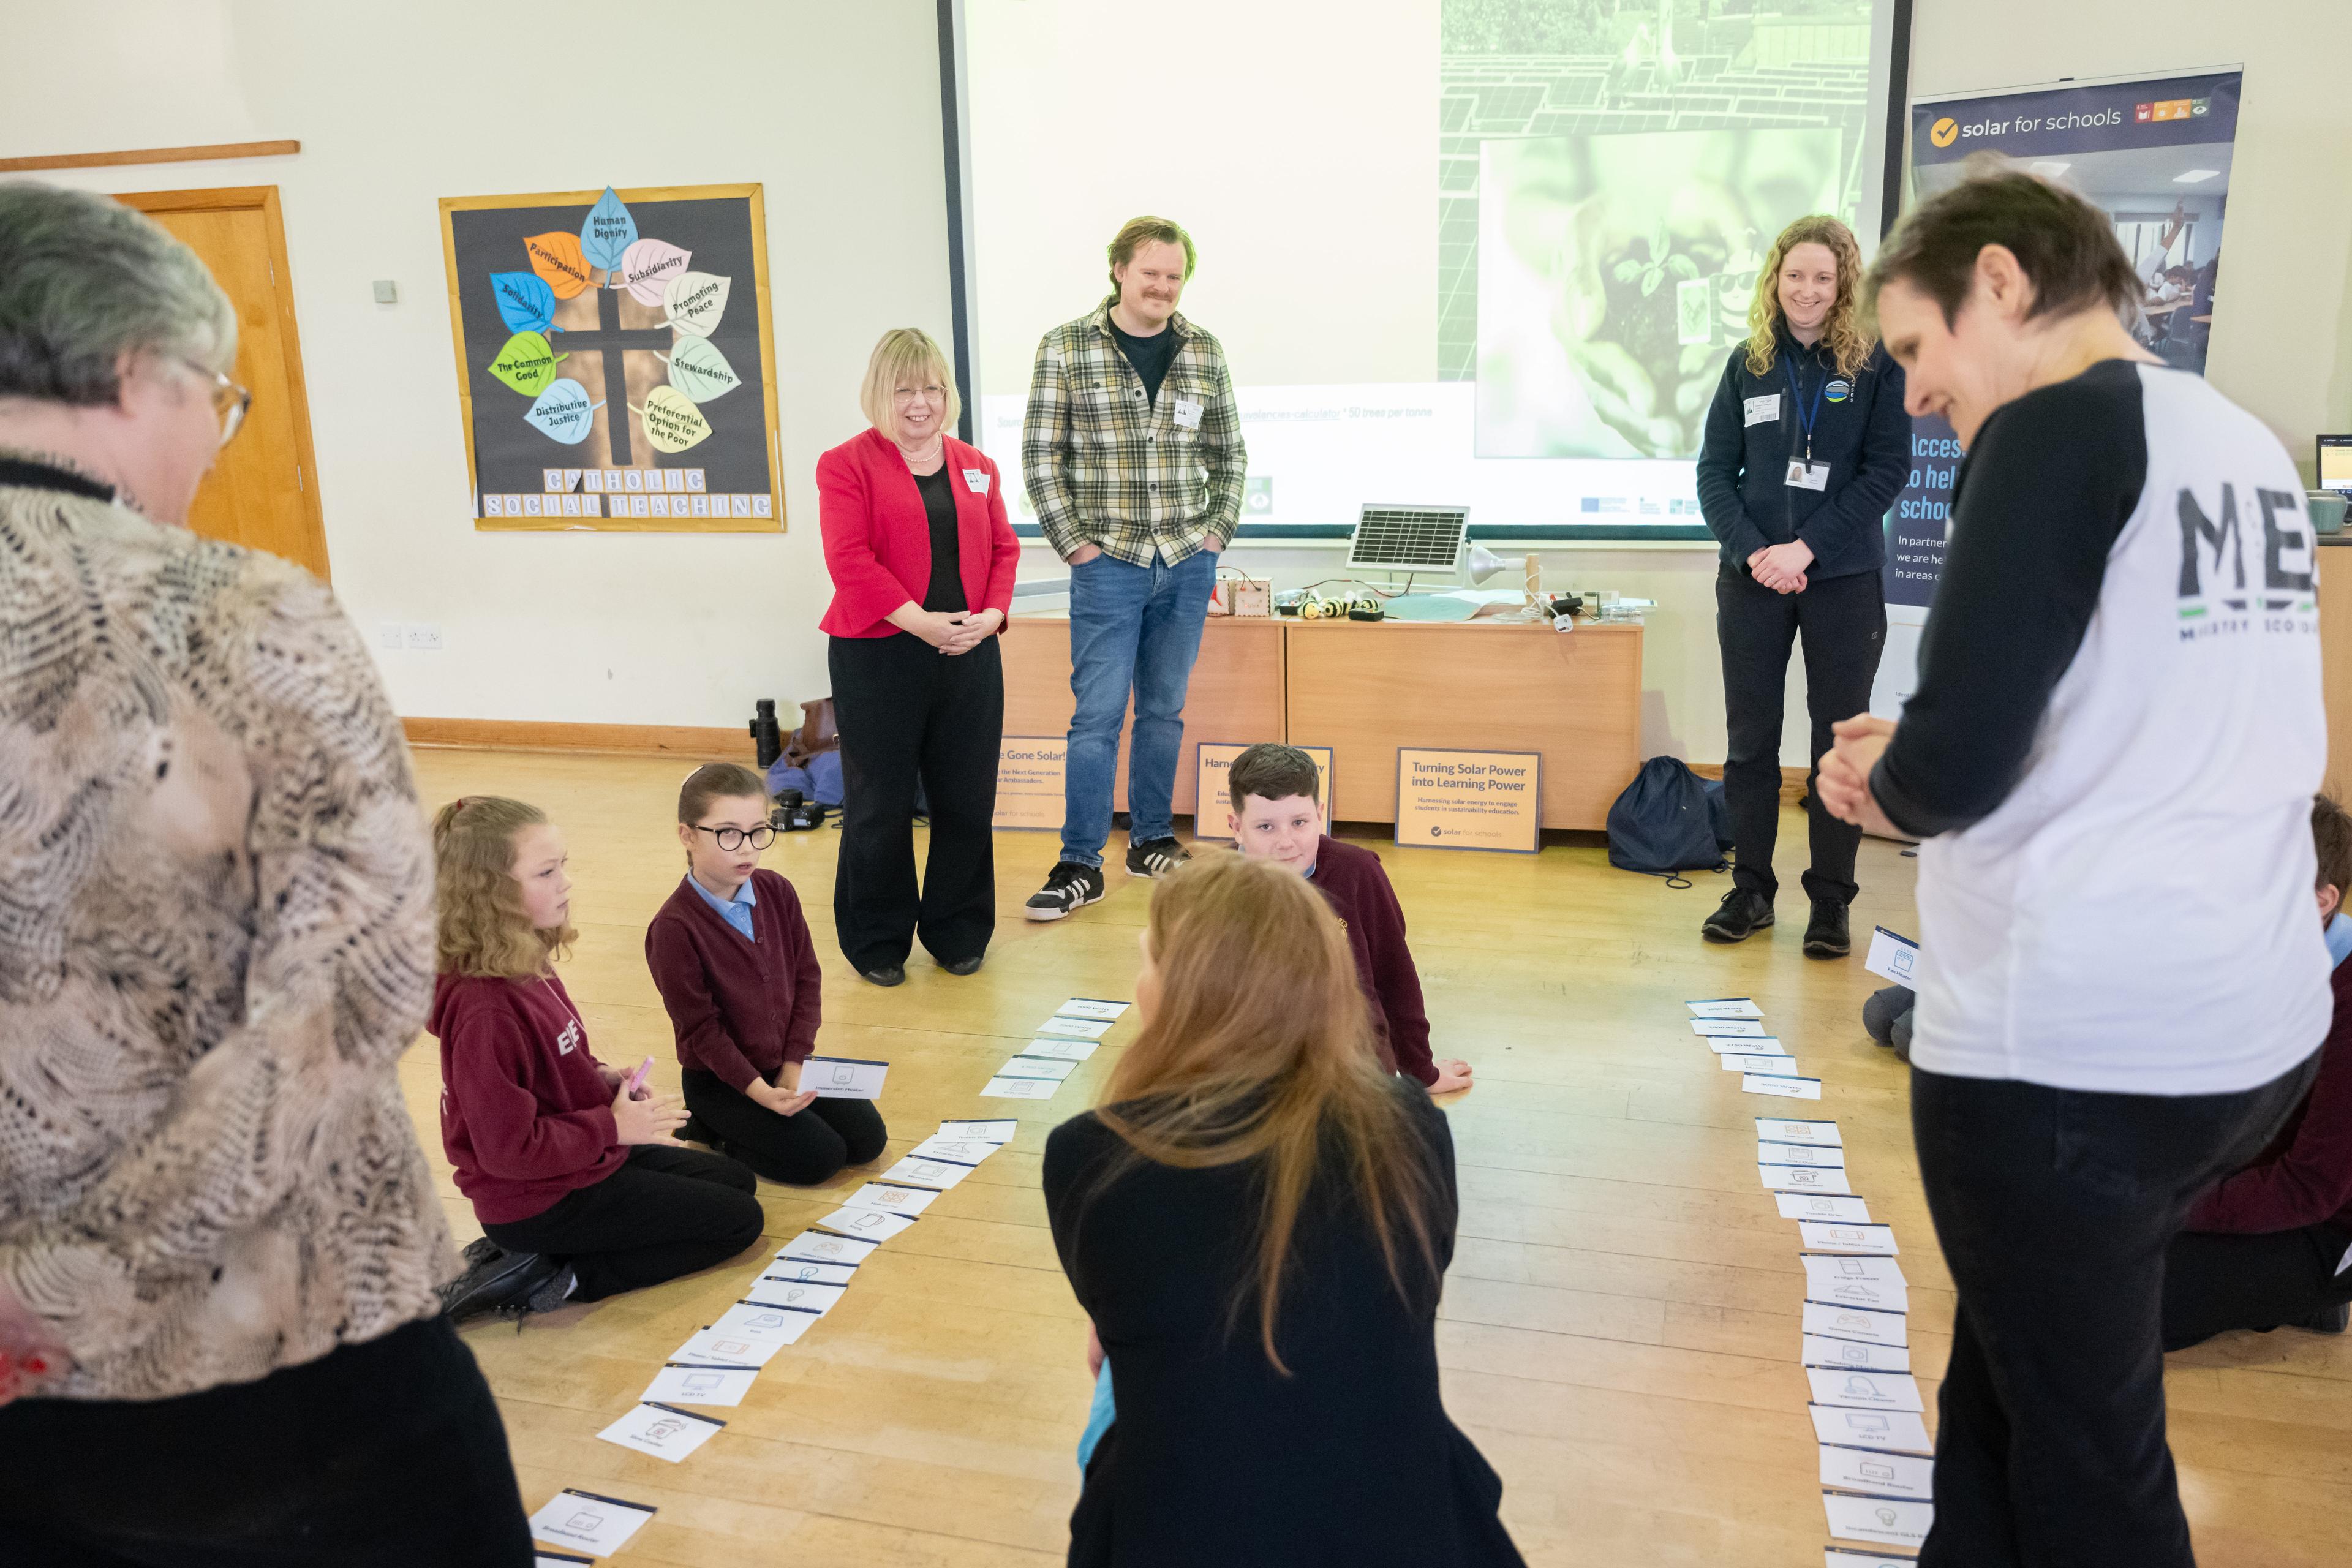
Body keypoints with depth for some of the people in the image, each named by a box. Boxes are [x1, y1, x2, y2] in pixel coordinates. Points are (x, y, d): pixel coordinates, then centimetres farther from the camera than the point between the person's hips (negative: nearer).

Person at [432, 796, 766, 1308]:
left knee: (737, 1181, 21)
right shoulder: (484, 1008, -30)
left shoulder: (526, 967, 0)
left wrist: (602, 1076, -1)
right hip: (539, 1203, -9)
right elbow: (509, 1146, -27)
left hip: (584, 1154, 9)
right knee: (739, 1220, -3)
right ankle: (562, 1278, -3)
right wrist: (612, 1126, -19)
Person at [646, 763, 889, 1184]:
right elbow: (701, 1029, -19)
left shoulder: (777, 892, -3)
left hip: (786, 1065, 6)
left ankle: (740, 1127, 15)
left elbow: (807, 979, 0)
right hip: (720, 1080, -6)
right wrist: (758, 1090, -26)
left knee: (868, 1138, -3)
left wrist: (794, 1063, -9)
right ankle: (713, 1131, 5)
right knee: (818, 1158, -18)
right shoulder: (673, 928, -21)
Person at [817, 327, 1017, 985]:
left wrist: (992, 613, -6)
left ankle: (958, 932, 25)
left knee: (967, 801, 9)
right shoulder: (847, 466, -2)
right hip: (878, 659, -4)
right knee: (880, 805, 5)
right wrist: (919, 621, -19)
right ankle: (878, 943, 20)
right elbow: (851, 560, -12)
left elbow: (1003, 548, 12)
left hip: (969, 656, 4)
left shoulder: (976, 466, 13)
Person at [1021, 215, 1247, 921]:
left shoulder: (1205, 352, 7)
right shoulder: (1066, 349, -3)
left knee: (1165, 709, 12)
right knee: (1098, 716, -3)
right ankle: (1080, 865, 5)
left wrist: (1217, 532, 5)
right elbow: (1041, 456, -3)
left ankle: (1152, 841, 26)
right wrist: (1074, 544, -7)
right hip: (1109, 565, -3)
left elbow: (1229, 454, 14)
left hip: (1188, 564, 4)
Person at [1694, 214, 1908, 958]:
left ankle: (1831, 902, 15)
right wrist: (1754, 550, -12)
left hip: (1844, 581, -2)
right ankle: (1751, 890, 19)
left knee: (1839, 741, 5)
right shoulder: (1749, 363, 6)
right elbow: (1714, 472, 3)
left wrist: (1806, 548, -16)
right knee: (1750, 739, 7)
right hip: (1752, 581, 2)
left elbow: (1888, 469, -6)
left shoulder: (1876, 363, 0)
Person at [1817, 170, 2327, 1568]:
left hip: (2069, 1037, -8)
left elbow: (1953, 767, -21)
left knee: (2083, 1451, 10)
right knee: (2019, 1363, 22)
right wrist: (1923, 763, 13)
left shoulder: (2057, 429, -13)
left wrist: (1887, 783, 0)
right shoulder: (2249, 445, 11)